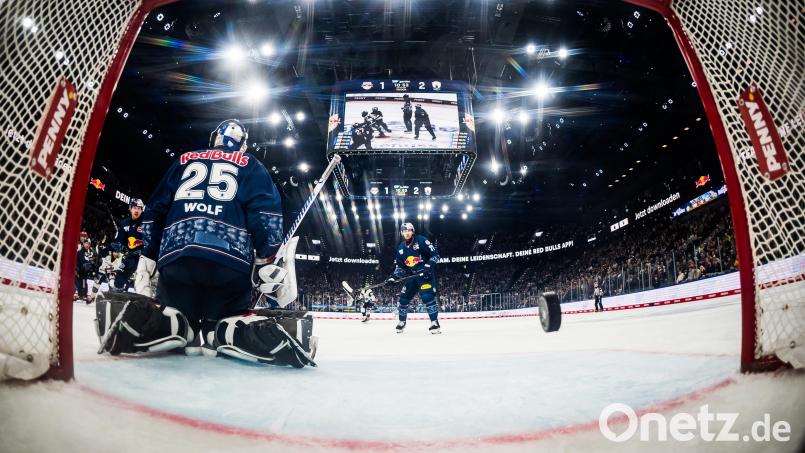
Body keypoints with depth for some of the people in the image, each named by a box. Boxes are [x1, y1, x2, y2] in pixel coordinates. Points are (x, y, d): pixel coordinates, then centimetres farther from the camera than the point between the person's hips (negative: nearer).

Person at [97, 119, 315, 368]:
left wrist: (148, 256, 26)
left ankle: (143, 319, -15)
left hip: (176, 255, 2)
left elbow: (155, 209, 23)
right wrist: (266, 260, 1)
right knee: (229, 319, 13)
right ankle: (262, 334, -20)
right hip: (231, 260, -1)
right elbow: (267, 210, 1)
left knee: (173, 315, 18)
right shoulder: (249, 165, 18)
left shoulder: (185, 160, 26)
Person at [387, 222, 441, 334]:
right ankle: (402, 322, 25)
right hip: (412, 275, 7)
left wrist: (429, 266, -23)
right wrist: (395, 276, 2)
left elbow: (435, 254, -11)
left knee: (428, 296, -24)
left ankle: (435, 323, -20)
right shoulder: (401, 248, 10)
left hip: (426, 273, -6)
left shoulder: (421, 241, -9)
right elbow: (399, 265, 17)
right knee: (404, 297, 7)